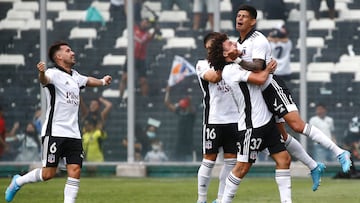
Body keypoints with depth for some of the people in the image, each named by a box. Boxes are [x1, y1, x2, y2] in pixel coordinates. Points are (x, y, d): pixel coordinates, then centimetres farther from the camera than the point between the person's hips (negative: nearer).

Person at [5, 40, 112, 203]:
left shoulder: (75, 76, 17)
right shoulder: (54, 73, -8)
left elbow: (87, 81, 41)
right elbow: (45, 80, -33)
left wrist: (102, 81, 51)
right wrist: (41, 74, -55)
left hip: (73, 134, 7)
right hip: (54, 132, -7)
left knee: (75, 172, -6)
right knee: (49, 173, -5)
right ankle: (18, 181, 20)